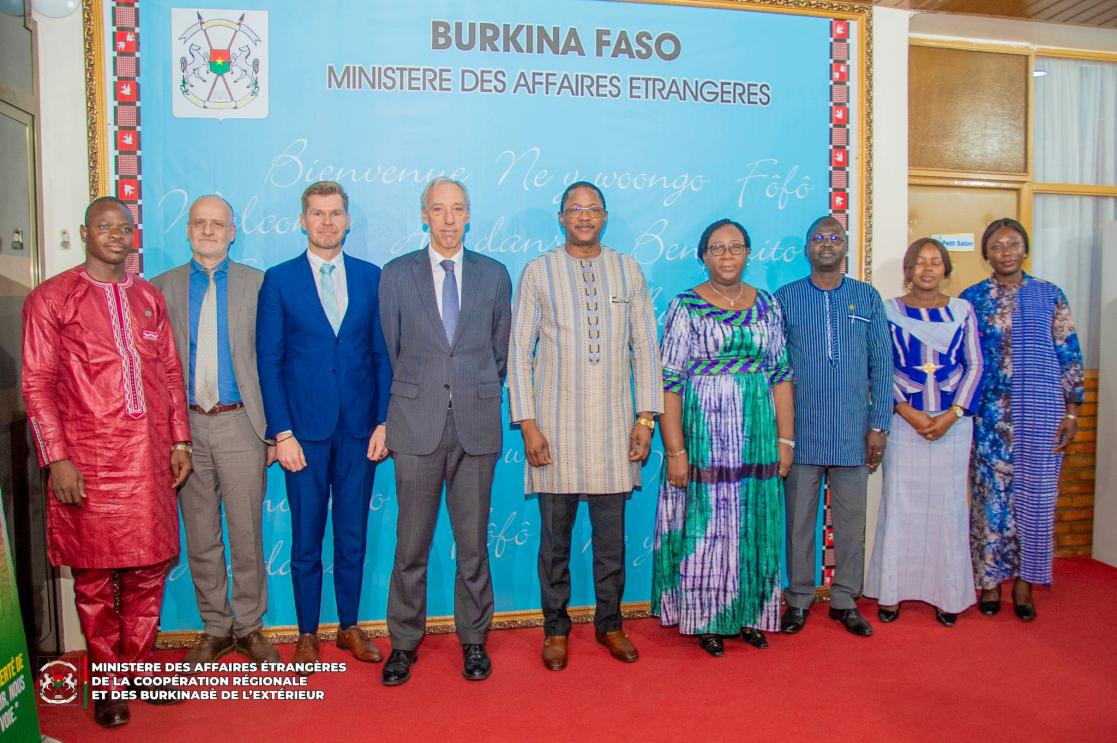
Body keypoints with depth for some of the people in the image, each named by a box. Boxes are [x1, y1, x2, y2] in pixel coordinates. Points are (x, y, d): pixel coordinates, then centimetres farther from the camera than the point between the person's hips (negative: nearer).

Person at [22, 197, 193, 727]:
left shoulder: (149, 297, 12)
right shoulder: (51, 298, 0)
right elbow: (37, 383, -4)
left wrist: (179, 439, 8)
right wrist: (57, 458, -10)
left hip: (149, 456, 4)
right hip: (87, 460, -3)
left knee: (149, 567, 8)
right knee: (93, 574, 6)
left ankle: (138, 665, 26)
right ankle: (108, 683, 21)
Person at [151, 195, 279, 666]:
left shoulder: (257, 283, 2)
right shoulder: (162, 287, 8)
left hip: (239, 423, -2)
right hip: (186, 425, 2)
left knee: (246, 533, 4)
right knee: (200, 537, 11)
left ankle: (249, 627, 21)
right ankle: (215, 628, 26)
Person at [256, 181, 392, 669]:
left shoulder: (371, 277, 6)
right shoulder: (279, 280, 1)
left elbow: (382, 355, 6)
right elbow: (269, 363, -1)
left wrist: (384, 421, -1)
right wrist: (282, 432, -8)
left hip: (359, 429, 2)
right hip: (304, 429, -1)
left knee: (353, 535, 11)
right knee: (306, 539, 8)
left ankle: (349, 627, 27)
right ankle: (307, 634, 23)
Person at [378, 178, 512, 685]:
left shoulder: (494, 275, 7)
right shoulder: (396, 274, 5)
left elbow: (500, 351, 13)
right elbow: (390, 350, 9)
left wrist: (478, 397, 11)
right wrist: (413, 401, 10)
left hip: (476, 424, 1)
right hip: (417, 424, 0)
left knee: (473, 542, 8)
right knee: (411, 544, 5)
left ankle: (473, 640, 24)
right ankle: (404, 643, 22)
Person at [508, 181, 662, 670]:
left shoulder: (628, 271, 6)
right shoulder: (538, 272, 0)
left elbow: (645, 349, 7)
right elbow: (519, 352, -1)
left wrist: (647, 416, 1)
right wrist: (527, 423, -7)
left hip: (613, 425, 2)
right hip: (556, 425, -1)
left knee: (611, 534, 10)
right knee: (555, 534, 8)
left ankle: (609, 622, 29)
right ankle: (555, 627, 25)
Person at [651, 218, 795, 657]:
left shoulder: (767, 305, 8)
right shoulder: (685, 307, -4)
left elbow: (781, 376, 9)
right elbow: (669, 383, -8)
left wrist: (785, 440, 3)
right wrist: (675, 450, -13)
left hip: (757, 438, 4)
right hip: (704, 437, -3)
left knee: (754, 527, 11)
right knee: (705, 527, 4)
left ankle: (750, 614, 28)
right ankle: (705, 620, 20)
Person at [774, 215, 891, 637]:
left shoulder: (867, 298, 6)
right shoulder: (785, 299, 3)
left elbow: (881, 365, 6)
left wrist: (879, 424, 1)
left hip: (853, 432, 1)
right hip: (802, 432, -1)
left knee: (851, 520, 9)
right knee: (799, 519, 7)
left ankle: (845, 600, 24)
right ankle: (799, 599, 21)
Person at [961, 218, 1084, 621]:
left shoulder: (1050, 295, 5)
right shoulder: (972, 299, 3)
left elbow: (1069, 356, 5)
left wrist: (1071, 411, 1)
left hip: (1041, 413, 1)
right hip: (990, 414, -1)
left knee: (1034, 493, 5)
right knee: (992, 494, 3)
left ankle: (1023, 582, 18)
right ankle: (990, 580, 15)